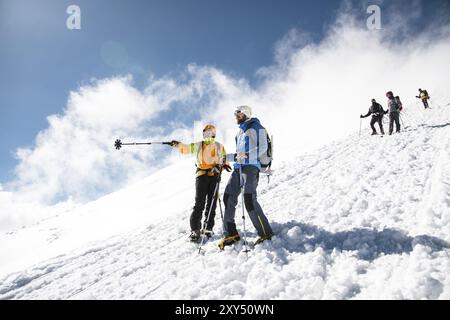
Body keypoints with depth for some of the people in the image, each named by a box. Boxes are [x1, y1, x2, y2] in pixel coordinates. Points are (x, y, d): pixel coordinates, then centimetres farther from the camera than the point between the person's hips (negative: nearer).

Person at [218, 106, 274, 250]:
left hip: (251, 167, -8)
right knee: (229, 197, -1)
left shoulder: (256, 127, 1)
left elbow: (263, 147, -10)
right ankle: (230, 234, 5)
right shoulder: (240, 131, 25)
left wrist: (247, 156, -20)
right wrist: (227, 157, 24)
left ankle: (266, 233, -7)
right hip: (238, 168, 8)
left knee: (249, 200, -17)